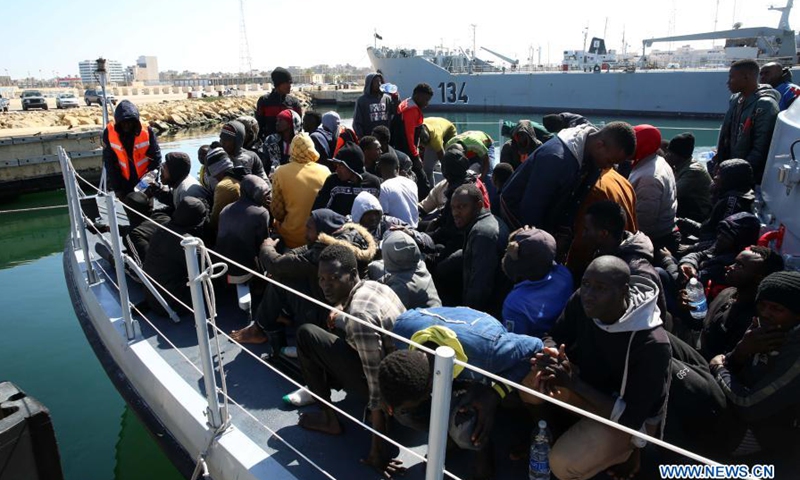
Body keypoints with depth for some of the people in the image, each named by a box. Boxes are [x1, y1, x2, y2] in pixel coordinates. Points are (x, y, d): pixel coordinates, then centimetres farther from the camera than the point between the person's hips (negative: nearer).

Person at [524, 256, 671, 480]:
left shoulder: (652, 343, -34)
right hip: (590, 380, 6)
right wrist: (549, 360, -29)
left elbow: (630, 417, -30)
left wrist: (573, 382, -35)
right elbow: (553, 338, -4)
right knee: (529, 385, -14)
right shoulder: (581, 301, -18)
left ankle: (623, 451, 5)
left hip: (632, 417, -6)